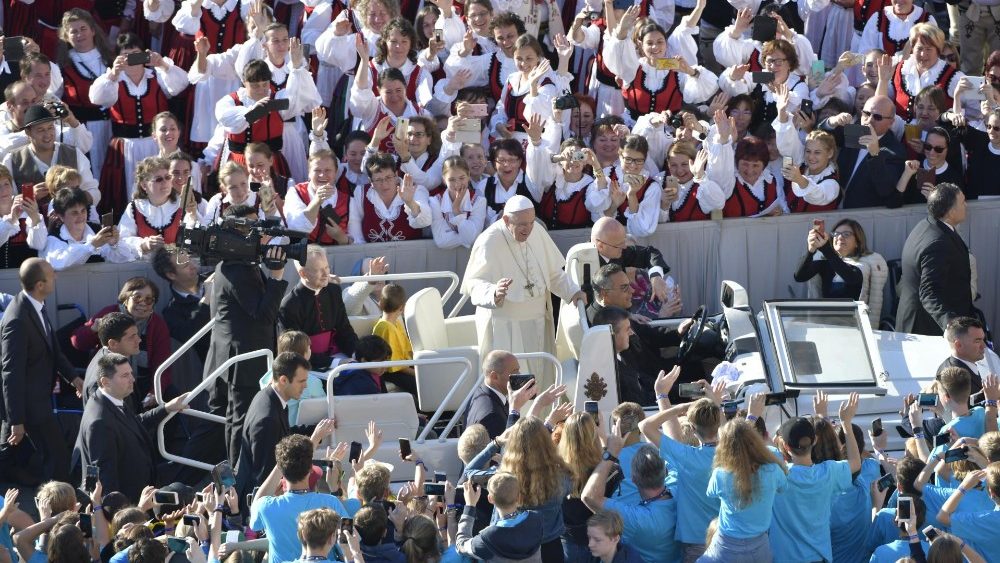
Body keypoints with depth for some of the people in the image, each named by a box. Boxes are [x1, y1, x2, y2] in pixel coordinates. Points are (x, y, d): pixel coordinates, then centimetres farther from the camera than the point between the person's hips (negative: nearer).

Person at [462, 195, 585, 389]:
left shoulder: (537, 233, 1)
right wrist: (493, 293, -41)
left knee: (539, 377, 10)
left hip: (537, 323, 6)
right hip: (504, 327, -6)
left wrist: (572, 291, -2)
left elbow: (554, 272, 13)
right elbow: (473, 283, -21)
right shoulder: (489, 242, -17)